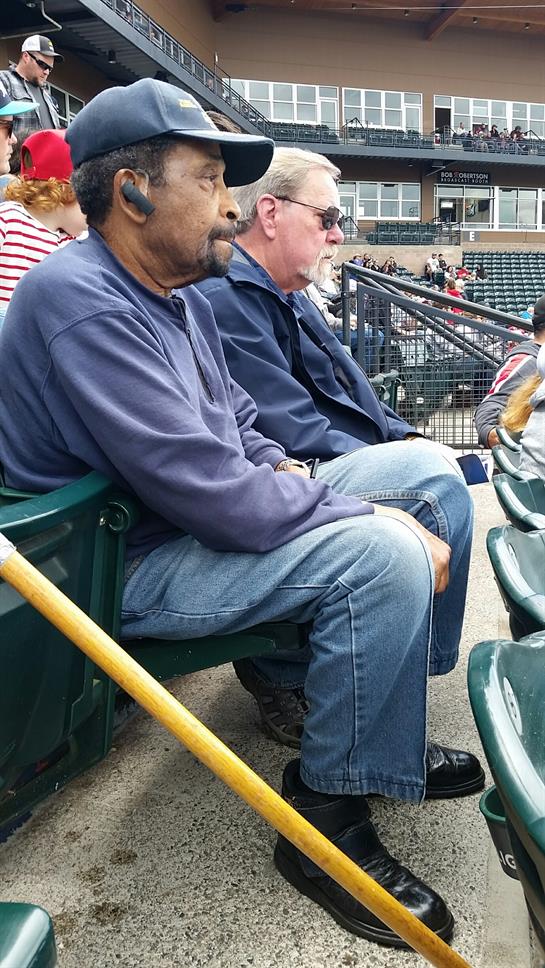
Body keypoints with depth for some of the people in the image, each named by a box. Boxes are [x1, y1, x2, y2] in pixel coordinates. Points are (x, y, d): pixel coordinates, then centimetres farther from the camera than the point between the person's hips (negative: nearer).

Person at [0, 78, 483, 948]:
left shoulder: (179, 292, 8)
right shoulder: (83, 304, -23)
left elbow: (236, 417, 19)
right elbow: (213, 496, -30)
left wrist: (284, 469, -2)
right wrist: (367, 513, -20)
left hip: (219, 515, 10)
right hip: (131, 566, -10)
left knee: (432, 471, 6)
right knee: (386, 554, -28)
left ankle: (387, 734, 14)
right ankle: (327, 822, -8)